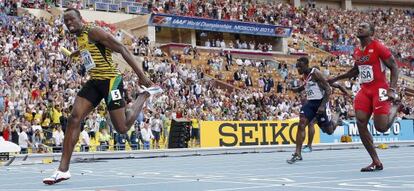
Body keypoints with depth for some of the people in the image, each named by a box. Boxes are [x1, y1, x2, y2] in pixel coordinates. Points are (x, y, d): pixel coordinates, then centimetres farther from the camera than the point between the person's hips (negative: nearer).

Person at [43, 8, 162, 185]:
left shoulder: (93, 32, -14)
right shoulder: (79, 38, 13)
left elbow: (122, 49, -17)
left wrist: (141, 75, -21)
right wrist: (76, 53, 45)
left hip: (110, 80, -8)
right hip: (95, 81, 8)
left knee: (122, 128, -5)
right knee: (74, 118, -8)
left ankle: (145, 94, 19)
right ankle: (63, 169, -9)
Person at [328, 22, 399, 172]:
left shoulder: (378, 47, -10)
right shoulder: (357, 52, 11)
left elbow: (394, 67, -9)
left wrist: (392, 89, -19)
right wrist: (336, 79, 29)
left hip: (380, 89, -7)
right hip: (364, 90, 7)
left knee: (381, 127, -13)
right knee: (361, 124, -7)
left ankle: (395, 106, 21)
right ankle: (376, 162, 2)